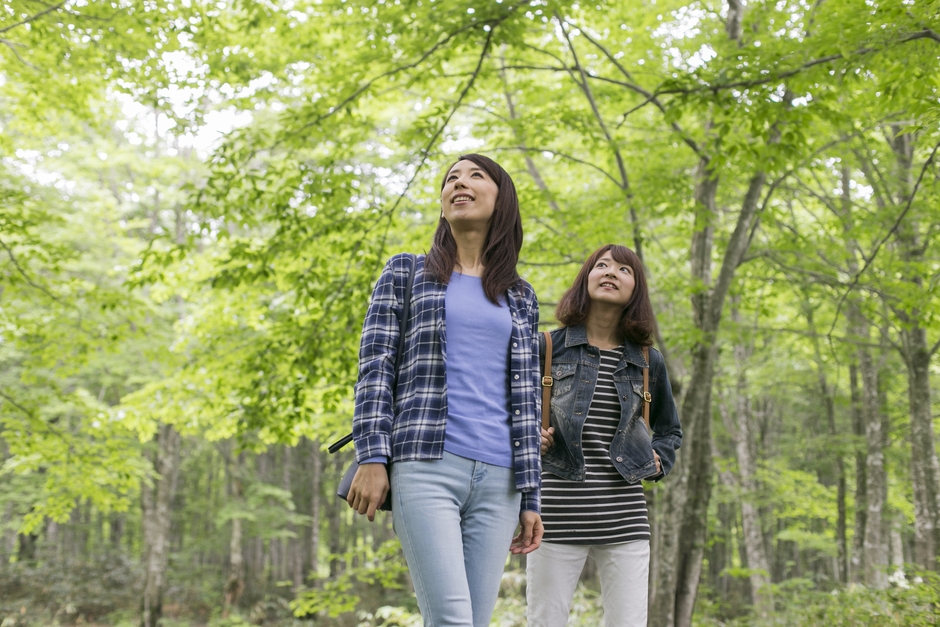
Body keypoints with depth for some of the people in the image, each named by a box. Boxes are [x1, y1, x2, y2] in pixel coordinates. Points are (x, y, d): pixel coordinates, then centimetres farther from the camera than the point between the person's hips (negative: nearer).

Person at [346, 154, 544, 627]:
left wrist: (530, 497, 9)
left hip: (497, 480, 3)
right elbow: (375, 366, 4)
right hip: (425, 465, -3)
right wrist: (371, 457, -8)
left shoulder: (519, 298, 19)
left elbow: (525, 397, 15)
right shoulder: (405, 273, 13)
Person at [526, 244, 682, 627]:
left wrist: (659, 461, 8)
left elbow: (670, 430, 27)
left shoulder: (647, 361, 12)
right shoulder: (549, 347, 3)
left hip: (623, 515, 2)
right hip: (558, 508, -2)